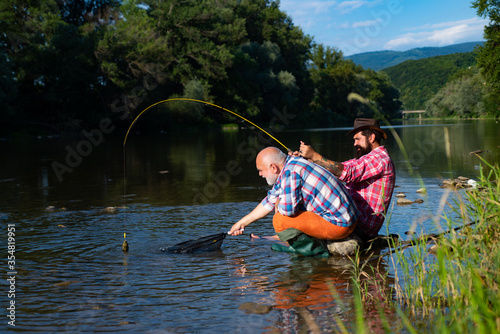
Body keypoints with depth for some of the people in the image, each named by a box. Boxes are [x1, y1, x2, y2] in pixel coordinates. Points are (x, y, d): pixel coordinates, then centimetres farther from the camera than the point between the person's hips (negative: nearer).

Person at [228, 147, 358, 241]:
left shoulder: (290, 171, -18)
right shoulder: (287, 167, 12)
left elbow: (288, 209, -23)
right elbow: (270, 201, 21)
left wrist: (278, 204, 1)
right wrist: (242, 223, 26)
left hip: (338, 224, -10)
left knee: (280, 219, -13)